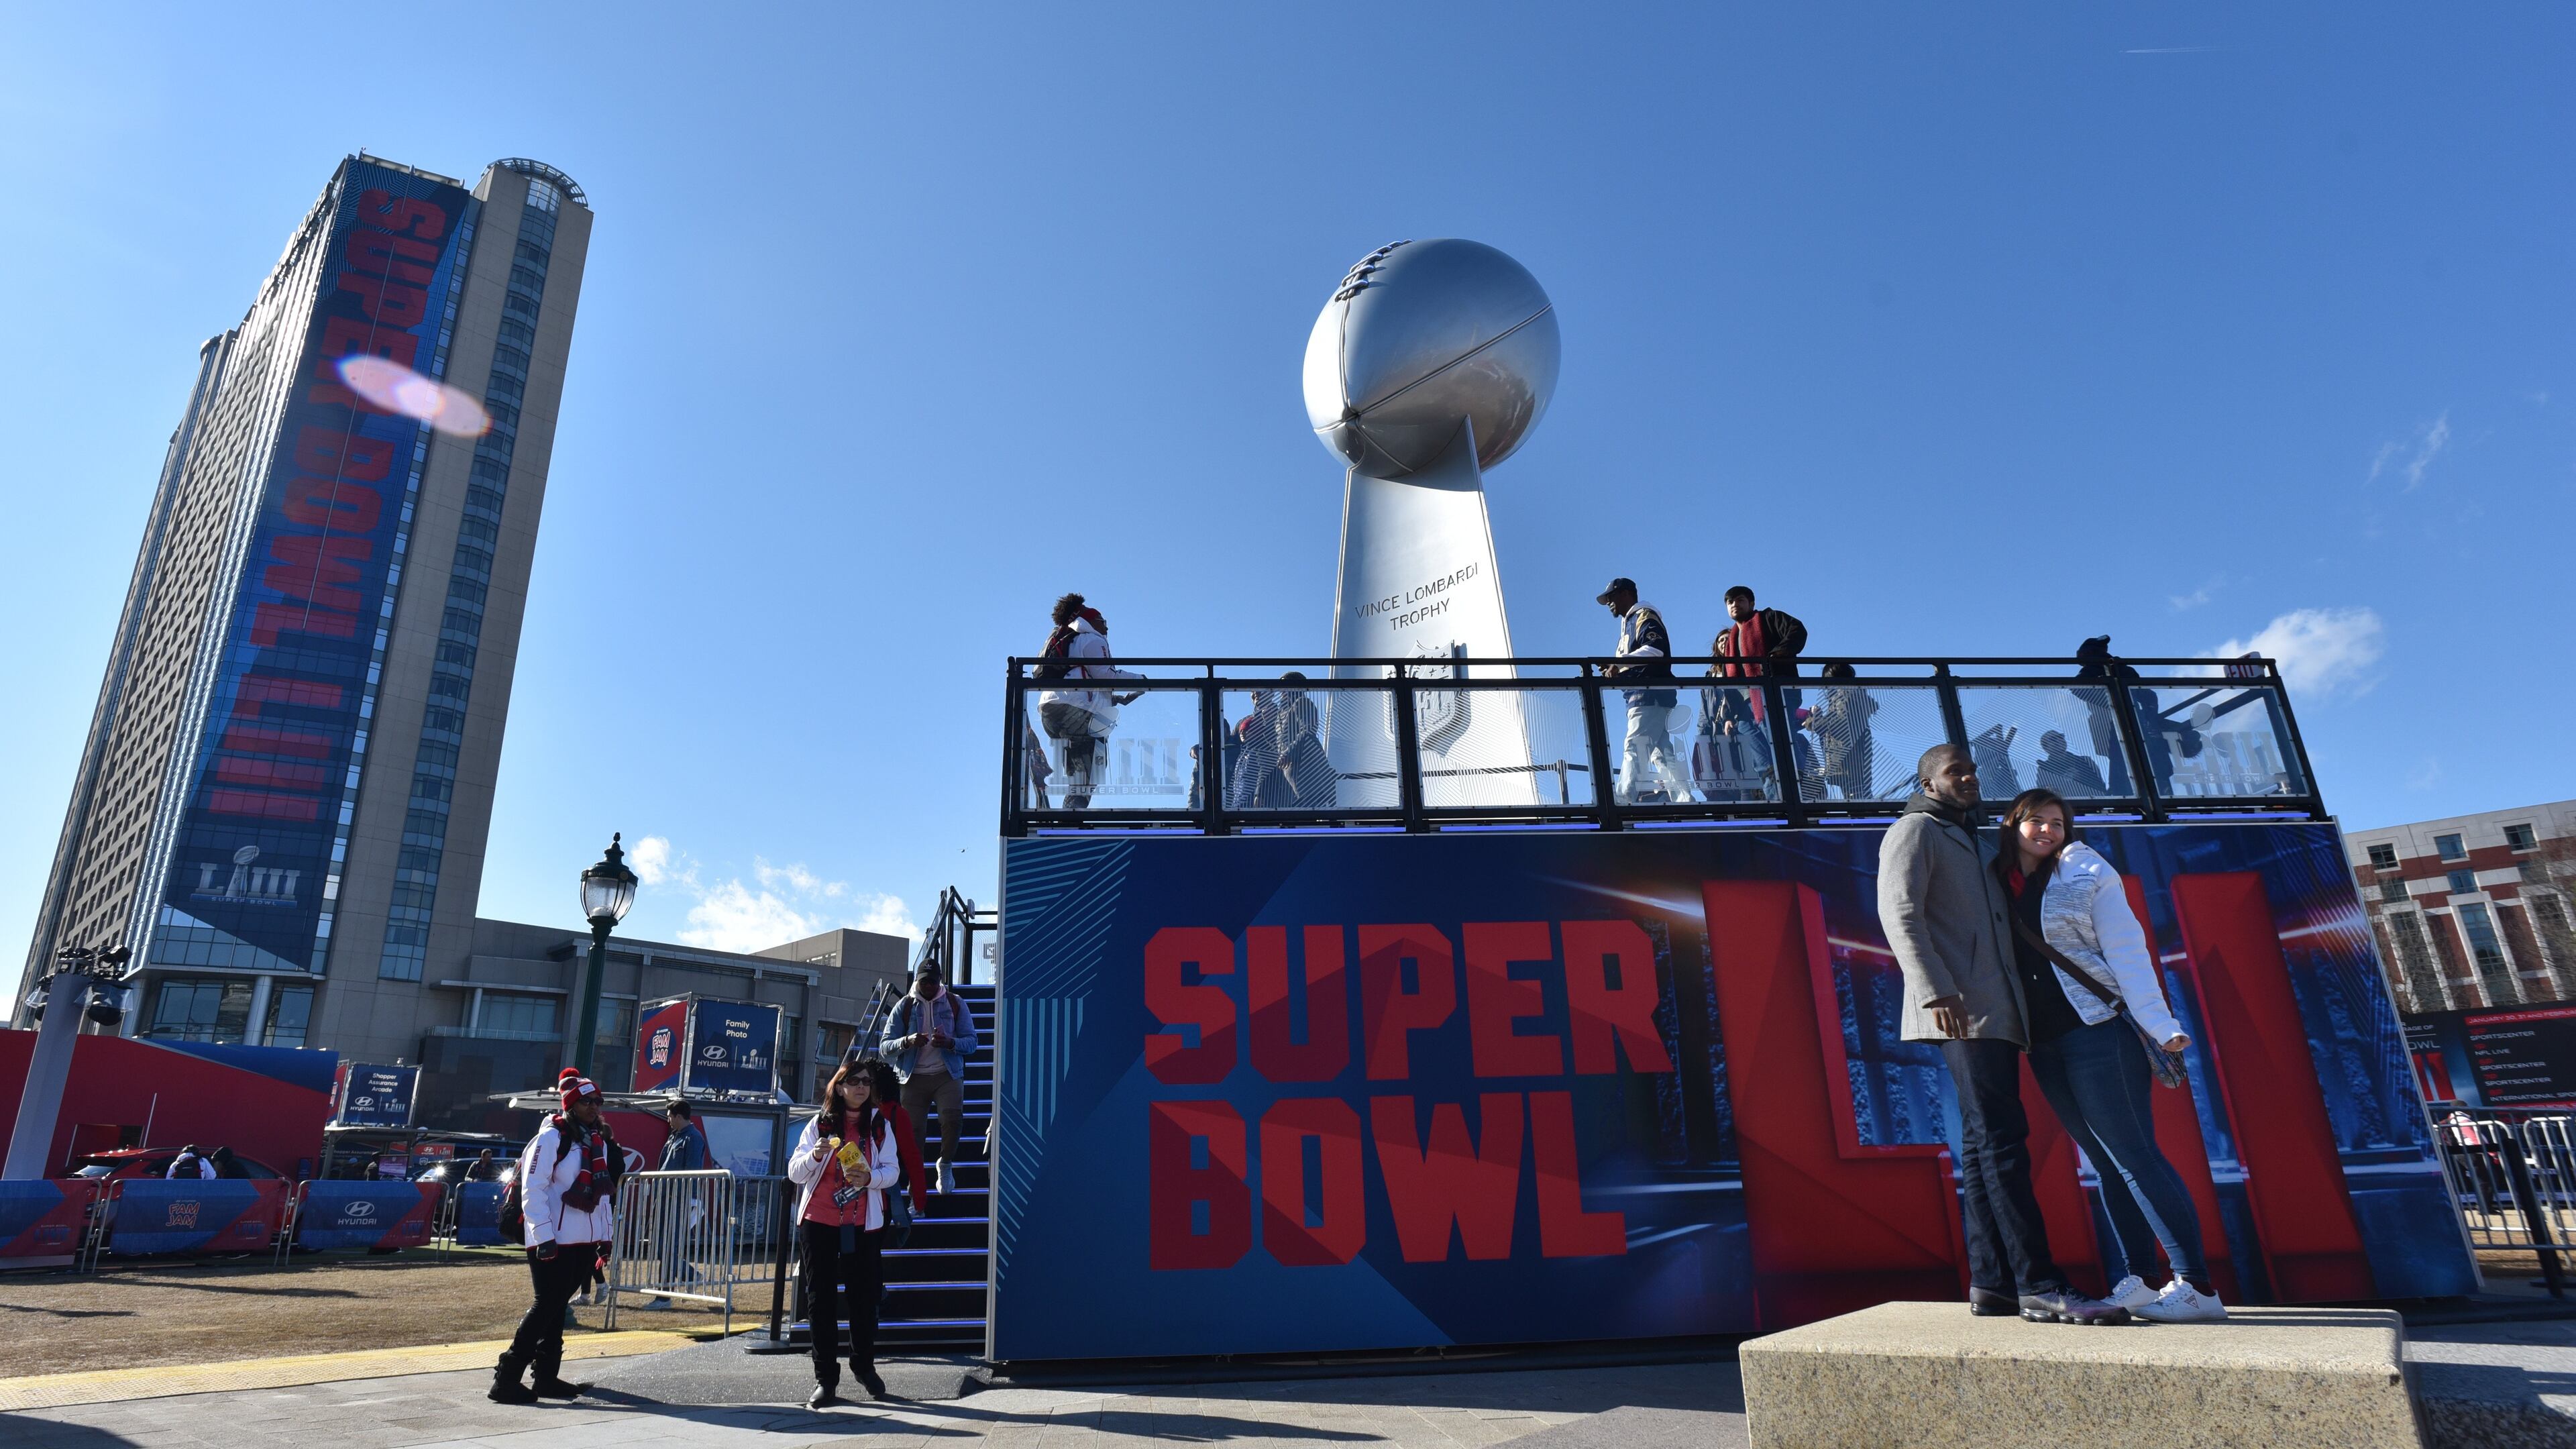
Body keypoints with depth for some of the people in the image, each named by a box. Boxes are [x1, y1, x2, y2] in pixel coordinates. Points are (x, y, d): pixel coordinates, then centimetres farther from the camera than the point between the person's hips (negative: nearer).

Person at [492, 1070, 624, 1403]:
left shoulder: (599, 1142, 14)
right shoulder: (551, 1138, -9)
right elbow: (533, 1190, -14)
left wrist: (607, 1235, 16)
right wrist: (544, 1237, -19)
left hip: (585, 1241, 7)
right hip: (554, 1241, -7)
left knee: (557, 1306, 12)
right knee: (547, 1305, -7)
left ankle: (546, 1377, 18)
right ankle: (506, 1379, 1)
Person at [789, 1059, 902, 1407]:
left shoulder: (880, 1125, 4)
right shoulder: (820, 1123, 2)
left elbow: (892, 1169, 1)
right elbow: (794, 1173, 0)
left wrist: (870, 1177, -20)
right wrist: (815, 1156, -20)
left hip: (864, 1224, 1)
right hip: (819, 1221, 0)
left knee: (864, 1296, 7)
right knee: (820, 1299, 2)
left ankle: (864, 1365, 27)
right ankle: (825, 1379, 11)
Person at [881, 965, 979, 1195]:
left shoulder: (955, 1003, 7)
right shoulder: (904, 1007, 6)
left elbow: (971, 1042, 4)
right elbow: (884, 1047, 0)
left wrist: (950, 1043, -18)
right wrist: (908, 1041, -21)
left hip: (947, 1074, 0)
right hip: (913, 1077, 1)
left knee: (953, 1118, -22)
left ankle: (945, 1165, 7)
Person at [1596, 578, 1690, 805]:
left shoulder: (1644, 615, -1)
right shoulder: (1628, 624, 29)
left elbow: (1656, 649, -19)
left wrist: (1619, 662, -23)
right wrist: (1615, 672, 9)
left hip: (1651, 694, -10)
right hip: (1641, 696, 10)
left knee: (1635, 748, -19)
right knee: (1661, 752, 4)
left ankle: (1623, 801, -27)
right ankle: (1684, 800, 2)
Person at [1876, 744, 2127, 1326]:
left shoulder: (1971, 844, 28)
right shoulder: (1916, 830, 1)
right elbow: (1900, 913, -13)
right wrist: (1935, 990, -23)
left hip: (1995, 1014, 9)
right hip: (1961, 1012, -9)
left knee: (1984, 1146, 6)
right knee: (2001, 1141, -13)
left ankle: (1990, 1284, 7)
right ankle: (2040, 1288, -15)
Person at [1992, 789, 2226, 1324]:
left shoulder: (2087, 874, 0)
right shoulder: (1998, 887, 11)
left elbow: (2127, 953, -7)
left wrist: (2160, 1026, -15)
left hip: (2099, 1031, -5)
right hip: (2044, 1045, 5)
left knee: (2134, 1155, -6)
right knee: (2109, 1163, 9)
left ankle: (2198, 1287, -2)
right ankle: (2131, 1282, 12)